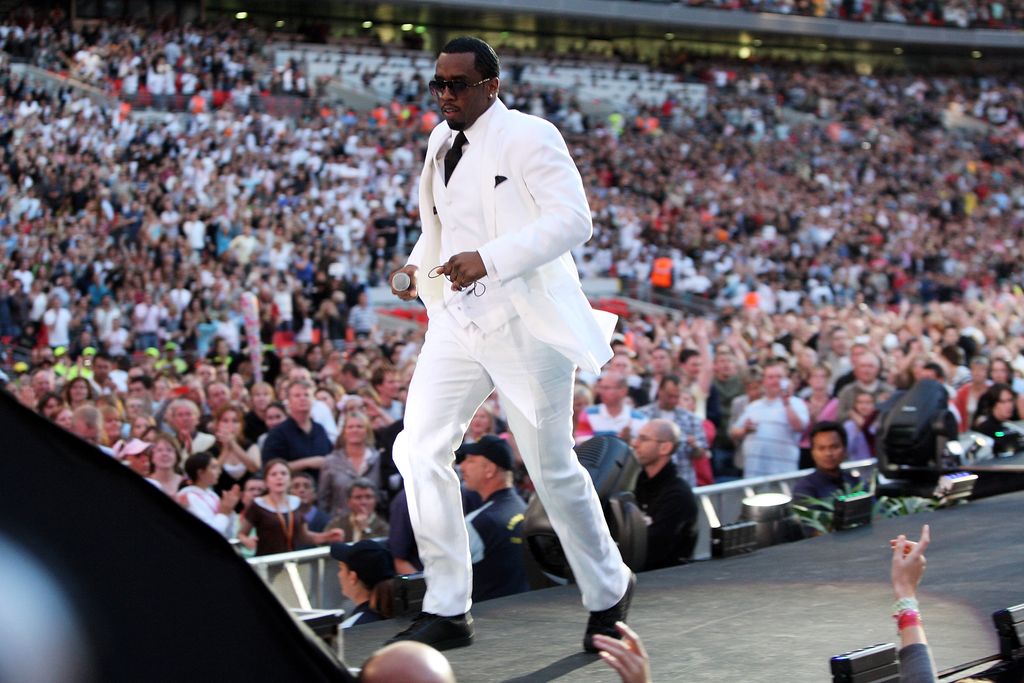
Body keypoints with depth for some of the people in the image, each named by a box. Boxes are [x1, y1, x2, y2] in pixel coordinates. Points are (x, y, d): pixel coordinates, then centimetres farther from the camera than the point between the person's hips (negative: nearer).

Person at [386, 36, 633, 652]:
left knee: (552, 467, 2)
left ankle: (610, 590, 25)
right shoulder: (441, 143, 13)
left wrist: (490, 259, -30)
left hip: (526, 321, -7)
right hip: (459, 319, 7)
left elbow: (573, 219, -21)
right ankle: (448, 611, 1)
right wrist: (419, 264, 6)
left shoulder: (529, 138, -11)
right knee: (420, 451, -6)